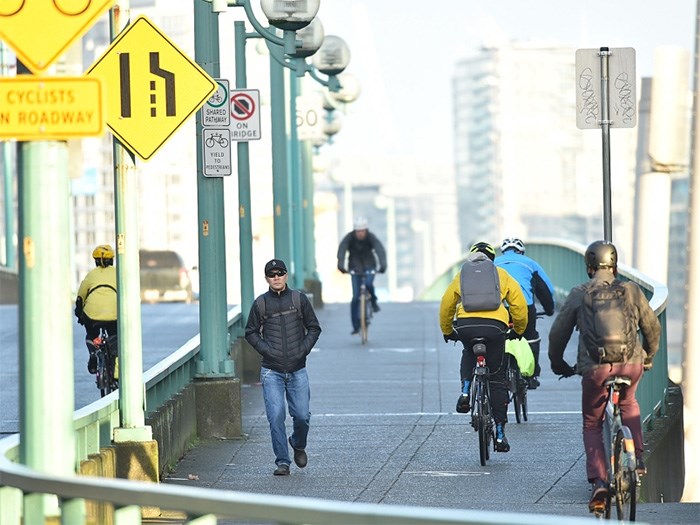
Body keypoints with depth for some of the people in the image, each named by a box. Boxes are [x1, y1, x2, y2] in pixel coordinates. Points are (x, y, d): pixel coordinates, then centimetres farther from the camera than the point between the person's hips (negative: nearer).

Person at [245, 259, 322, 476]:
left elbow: (314, 328, 10)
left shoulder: (299, 299, 4)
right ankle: (282, 462, -1)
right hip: (271, 371, -1)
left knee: (302, 415, 0)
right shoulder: (261, 303, 4)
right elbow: (251, 332, 12)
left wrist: (303, 350, -3)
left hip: (297, 370, 1)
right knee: (276, 416, -8)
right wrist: (266, 350, -4)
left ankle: (298, 445, 30)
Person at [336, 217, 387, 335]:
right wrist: (341, 265, -47)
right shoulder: (349, 237, -17)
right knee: (356, 297, -8)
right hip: (355, 269, 0)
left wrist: (382, 265, -46)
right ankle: (356, 326, -1)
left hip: (369, 267, 0)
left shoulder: (371, 237, -17)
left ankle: (373, 302, -1)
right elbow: (341, 250, -30)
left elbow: (380, 250, -29)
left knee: (368, 284, -32)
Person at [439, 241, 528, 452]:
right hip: (494, 325, -1)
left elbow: (446, 304, 25)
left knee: (469, 354, 37)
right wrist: (519, 330, 34)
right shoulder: (501, 275, 21)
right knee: (496, 379, 10)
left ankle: (465, 391, 12)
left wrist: (447, 331, 39)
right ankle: (500, 433, 7)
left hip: (465, 325, 1)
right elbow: (519, 304, 18)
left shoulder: (462, 275, 23)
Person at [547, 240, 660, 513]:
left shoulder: (579, 294, 4)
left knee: (592, 424, 15)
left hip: (595, 367, -2)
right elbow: (652, 327, 16)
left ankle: (598, 481, -3)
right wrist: (648, 357, 33)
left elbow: (558, 332, 7)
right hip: (631, 363, 2)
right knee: (628, 403, 34)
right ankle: (637, 457, 21)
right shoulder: (631, 290, 8)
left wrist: (558, 364, 24)